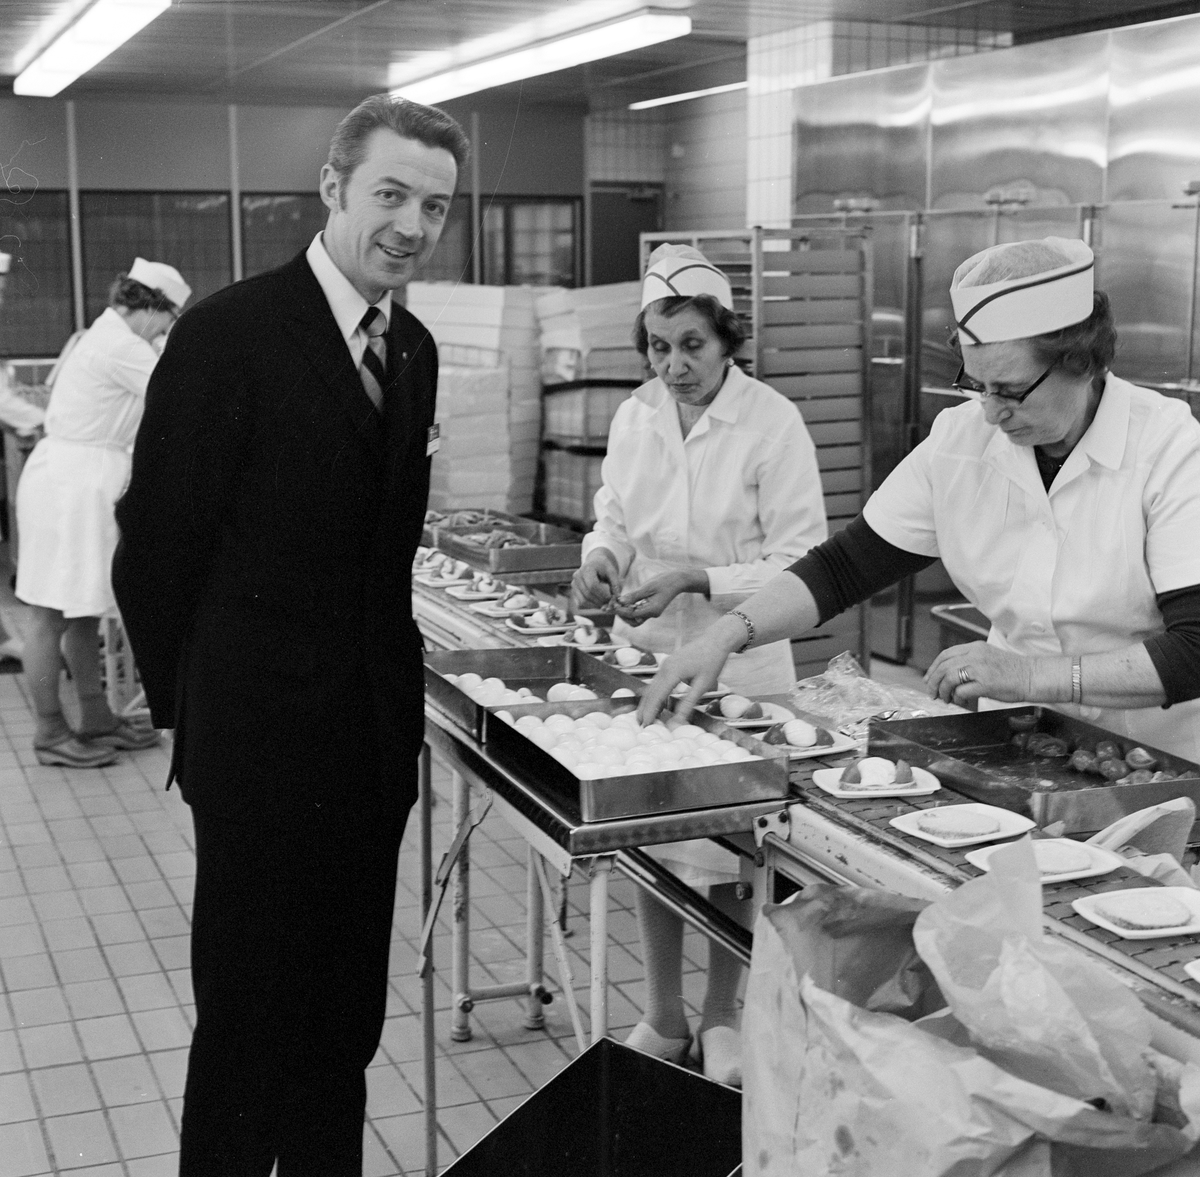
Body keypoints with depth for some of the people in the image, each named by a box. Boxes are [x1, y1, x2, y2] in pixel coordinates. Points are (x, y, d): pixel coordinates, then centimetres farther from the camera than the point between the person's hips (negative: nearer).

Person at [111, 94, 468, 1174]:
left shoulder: (414, 349, 8)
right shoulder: (231, 333, -14)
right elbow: (156, 550, -11)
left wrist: (391, 681, 10)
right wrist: (193, 709, -3)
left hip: (376, 736, 6)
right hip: (264, 742, -6)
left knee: (348, 1015, 17)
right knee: (252, 1016, 8)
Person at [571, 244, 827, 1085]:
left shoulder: (773, 424, -11)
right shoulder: (634, 417, 4)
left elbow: (801, 564, -12)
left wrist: (696, 580, -22)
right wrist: (601, 561, -7)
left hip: (738, 661, -4)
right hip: (647, 651, 5)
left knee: (729, 848, 5)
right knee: (649, 837, 10)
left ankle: (722, 1016, 26)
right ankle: (664, 1016, 27)